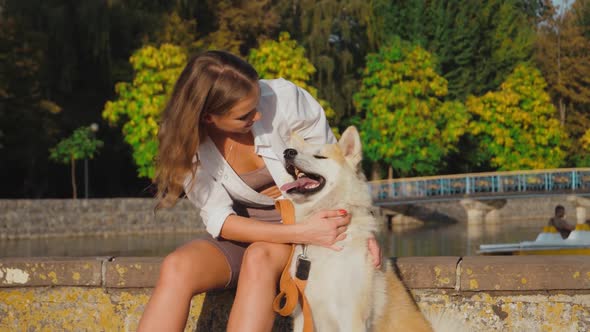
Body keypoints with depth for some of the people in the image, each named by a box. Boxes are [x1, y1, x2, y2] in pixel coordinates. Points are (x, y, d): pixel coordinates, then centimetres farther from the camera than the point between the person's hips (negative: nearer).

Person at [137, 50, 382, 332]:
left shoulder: (282, 98, -21)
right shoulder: (187, 140, -16)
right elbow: (220, 221, -17)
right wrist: (302, 233, -29)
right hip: (244, 234, 2)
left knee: (259, 258, -36)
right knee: (176, 268, -29)